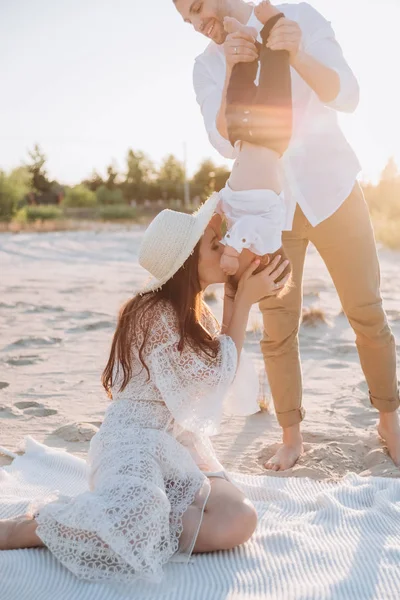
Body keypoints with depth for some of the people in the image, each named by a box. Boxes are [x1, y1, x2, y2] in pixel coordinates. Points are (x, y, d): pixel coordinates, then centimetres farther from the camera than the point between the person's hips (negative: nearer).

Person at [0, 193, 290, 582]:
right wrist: (243, 301, -4)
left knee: (238, 521, -21)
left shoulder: (194, 312, 16)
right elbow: (218, 374, -8)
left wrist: (236, 293, 13)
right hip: (137, 441, -8)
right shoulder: (156, 313, -12)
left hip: (184, 446, 9)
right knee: (135, 521, -40)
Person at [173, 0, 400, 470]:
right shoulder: (206, 67, 3)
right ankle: (291, 437, 13)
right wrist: (231, 71, -25)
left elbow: (347, 97, -10)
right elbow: (226, 143, -10)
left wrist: (298, 55, -28)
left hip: (331, 189, -1)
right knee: (277, 329, -2)